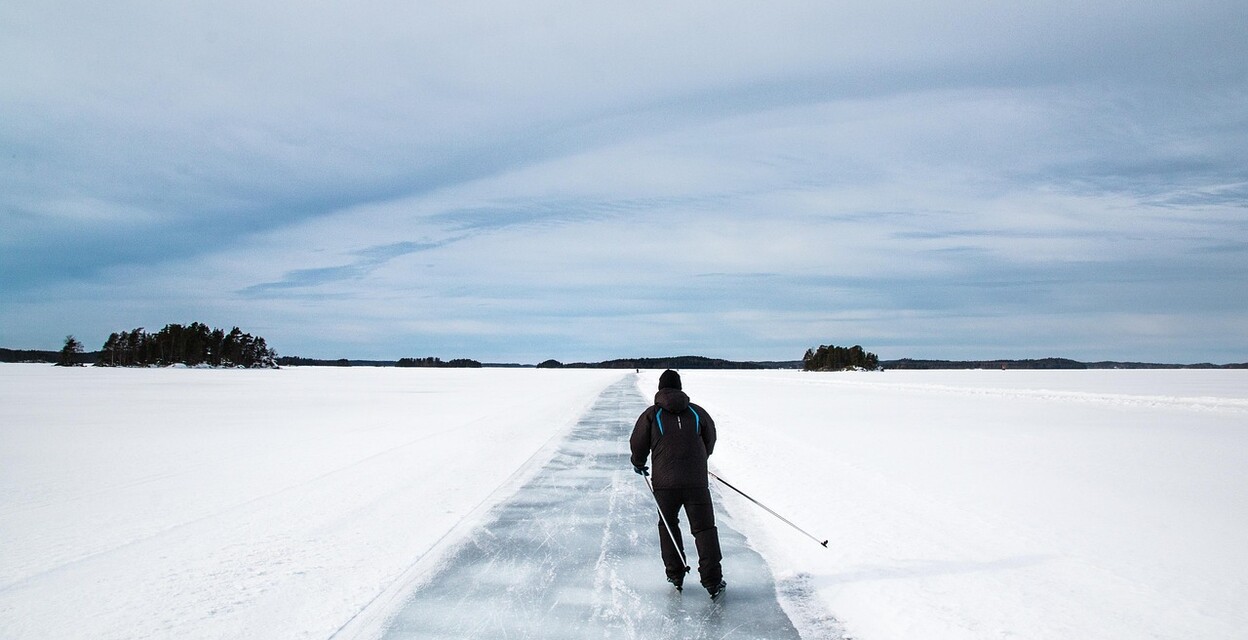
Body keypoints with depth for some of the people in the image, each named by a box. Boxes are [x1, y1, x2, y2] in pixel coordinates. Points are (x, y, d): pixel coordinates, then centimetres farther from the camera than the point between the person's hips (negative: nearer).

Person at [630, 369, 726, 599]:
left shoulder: (651, 414, 1)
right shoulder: (697, 412, 8)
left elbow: (638, 444, 5)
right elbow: (710, 440, 20)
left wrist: (638, 464, 25)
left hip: (665, 483, -1)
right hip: (697, 482, 1)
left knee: (668, 525, 18)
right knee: (704, 528, 6)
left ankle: (675, 575, 19)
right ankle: (712, 580, 0)